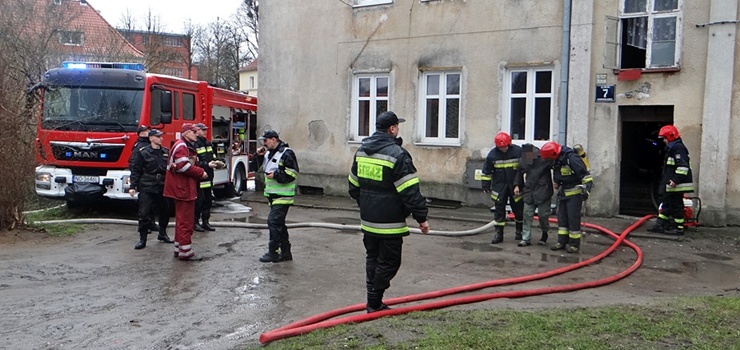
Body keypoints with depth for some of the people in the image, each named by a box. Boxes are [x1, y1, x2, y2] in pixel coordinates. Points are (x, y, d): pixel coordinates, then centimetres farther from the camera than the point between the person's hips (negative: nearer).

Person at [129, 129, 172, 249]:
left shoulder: (166, 152, 7)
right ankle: (142, 239, 4)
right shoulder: (143, 153, -5)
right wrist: (133, 186, -7)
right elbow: (136, 170, -3)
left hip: (162, 188, 5)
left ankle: (162, 234, 32)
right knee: (144, 213, -5)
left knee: (165, 212, 14)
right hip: (146, 188, -4)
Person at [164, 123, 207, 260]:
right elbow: (184, 167, -24)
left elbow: (190, 164, 17)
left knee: (182, 219, 16)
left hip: (184, 188, 11)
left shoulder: (187, 146, 20)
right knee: (185, 220, -7)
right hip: (183, 188, -11)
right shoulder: (181, 146, -14)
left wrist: (203, 169, -2)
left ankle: (179, 249, 24)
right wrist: (201, 173, -15)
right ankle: (185, 251, -2)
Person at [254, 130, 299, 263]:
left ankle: (272, 252, -5)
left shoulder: (286, 154, -13)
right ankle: (286, 253, 21)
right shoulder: (269, 153, 15)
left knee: (273, 221, -12)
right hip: (273, 195, 10)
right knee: (279, 223, 13)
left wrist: (276, 175, -19)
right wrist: (259, 156, 10)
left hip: (282, 196, -10)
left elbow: (292, 174, -18)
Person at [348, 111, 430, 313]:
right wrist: (421, 217, -10)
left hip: (368, 220, 8)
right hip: (389, 222, -8)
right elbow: (410, 192, -18)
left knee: (372, 259, 17)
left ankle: (373, 302, 23)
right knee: (389, 262, 3)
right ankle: (374, 303, 7)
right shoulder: (397, 154, -16)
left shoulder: (361, 151, 8)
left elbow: (353, 185, 18)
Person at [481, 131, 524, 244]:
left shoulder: (518, 151, -9)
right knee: (499, 209, 2)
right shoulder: (492, 154, -6)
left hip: (515, 185, 0)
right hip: (499, 186, 1)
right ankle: (499, 233, 9)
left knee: (518, 209, 9)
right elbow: (486, 171, 1)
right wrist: (485, 185, 2)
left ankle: (520, 231, 27)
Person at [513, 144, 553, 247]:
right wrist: (517, 185, 10)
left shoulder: (545, 158, -12)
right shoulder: (523, 160, 4)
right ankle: (526, 239, 7)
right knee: (527, 215, 2)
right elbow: (519, 172, 20)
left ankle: (545, 233, 29)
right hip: (529, 192, 4)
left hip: (543, 191, -4)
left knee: (543, 215, 2)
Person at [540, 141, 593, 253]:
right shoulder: (557, 161, 4)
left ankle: (575, 244, 5)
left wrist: (586, 189, -31)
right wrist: (556, 186, 25)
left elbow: (586, 175, -25)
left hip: (575, 193, -8)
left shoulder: (572, 158, -23)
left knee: (573, 218, -5)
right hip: (563, 192, 8)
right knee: (562, 218, 9)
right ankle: (562, 242, 17)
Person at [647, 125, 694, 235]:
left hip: (676, 185, -11)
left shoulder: (678, 148, -15)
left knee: (676, 205, -4)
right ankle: (660, 225, 16)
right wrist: (669, 181, 24)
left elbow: (683, 166, -24)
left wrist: (676, 180, -27)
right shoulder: (671, 148, 19)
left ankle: (679, 228, 2)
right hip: (670, 185, 11)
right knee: (666, 204, 12)